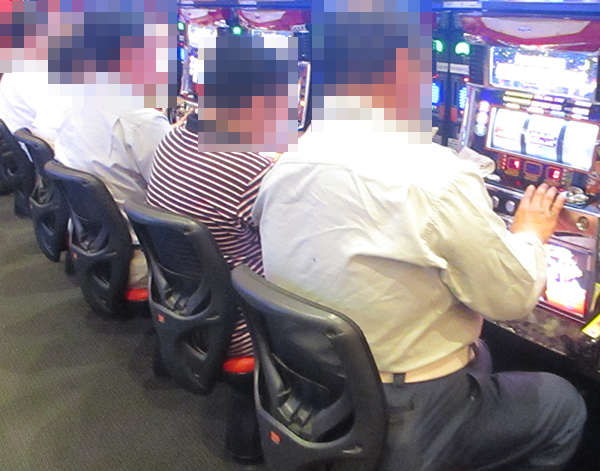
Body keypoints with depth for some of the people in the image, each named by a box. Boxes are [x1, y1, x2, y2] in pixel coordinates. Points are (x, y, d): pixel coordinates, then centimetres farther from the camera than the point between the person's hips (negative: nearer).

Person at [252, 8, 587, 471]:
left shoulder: (284, 169, -5)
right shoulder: (435, 177, -26)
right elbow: (514, 297, -13)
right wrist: (531, 232, 8)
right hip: (403, 423, -7)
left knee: (478, 355, 31)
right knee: (563, 403, 20)